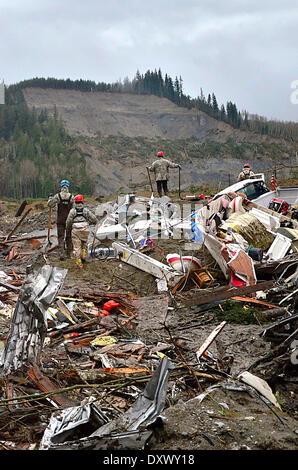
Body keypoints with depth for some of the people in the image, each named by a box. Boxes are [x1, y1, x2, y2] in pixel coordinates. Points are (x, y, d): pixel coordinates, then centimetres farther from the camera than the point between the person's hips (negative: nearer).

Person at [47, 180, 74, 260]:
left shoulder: (57, 196, -7)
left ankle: (61, 254, -3)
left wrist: (50, 197, 9)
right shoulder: (71, 196, -6)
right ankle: (69, 253, 21)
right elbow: (73, 208, -7)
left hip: (60, 220, 0)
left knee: (61, 237, 4)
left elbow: (50, 204, -10)